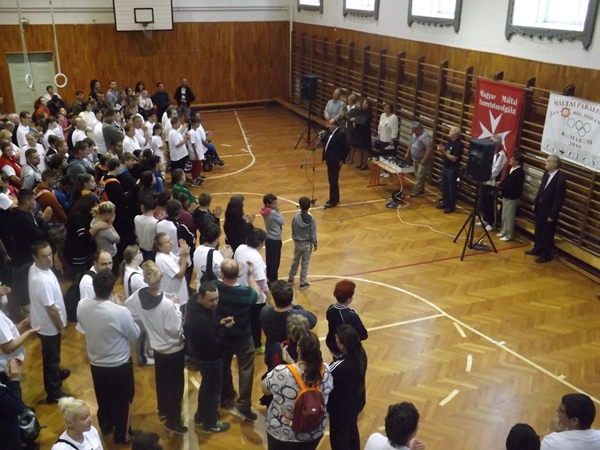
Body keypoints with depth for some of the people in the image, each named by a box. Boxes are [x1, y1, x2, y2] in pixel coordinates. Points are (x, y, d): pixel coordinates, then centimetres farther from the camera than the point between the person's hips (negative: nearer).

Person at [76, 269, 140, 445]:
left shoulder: (82, 305, -17)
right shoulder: (120, 312, -33)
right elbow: (135, 335, -14)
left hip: (96, 363, 5)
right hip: (119, 365, -5)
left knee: (103, 398, 28)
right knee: (122, 401, 19)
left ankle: (105, 426, 51)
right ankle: (122, 436, 36)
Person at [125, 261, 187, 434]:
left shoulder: (138, 296, -16)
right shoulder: (167, 304, -34)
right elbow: (175, 329, -26)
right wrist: (176, 307, -16)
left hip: (157, 346, 6)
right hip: (174, 348, -6)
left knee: (161, 379, 27)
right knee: (175, 384, 12)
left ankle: (163, 410, 47)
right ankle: (173, 421, 23)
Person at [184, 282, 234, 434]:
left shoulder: (196, 306, -10)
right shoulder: (201, 320, -40)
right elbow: (214, 344, -30)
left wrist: (219, 323, -9)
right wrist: (225, 328, -23)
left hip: (202, 355, 9)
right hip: (210, 359, -9)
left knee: (207, 386, 29)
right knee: (213, 389, 15)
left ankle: (200, 416, 50)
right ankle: (210, 424, 37)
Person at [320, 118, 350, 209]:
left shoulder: (340, 135, -18)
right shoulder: (329, 133, 8)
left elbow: (347, 147, -18)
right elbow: (325, 143, 16)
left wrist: (342, 159, -15)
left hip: (335, 162, -9)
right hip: (330, 161, 9)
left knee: (333, 181, -3)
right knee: (332, 181, 17)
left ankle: (333, 201, 5)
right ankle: (335, 199, 28)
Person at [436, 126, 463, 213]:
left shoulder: (458, 144, -20)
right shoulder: (449, 141, 7)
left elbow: (454, 158, -24)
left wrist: (444, 152, -23)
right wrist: (441, 150, -7)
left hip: (452, 169, -9)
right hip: (445, 167, 9)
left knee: (451, 188, 1)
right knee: (444, 186, 17)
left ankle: (451, 206, 10)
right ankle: (445, 203, 30)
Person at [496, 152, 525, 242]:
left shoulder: (519, 172, -21)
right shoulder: (512, 169, 7)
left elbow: (510, 185, -24)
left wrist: (501, 184, -11)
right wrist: (501, 183, -1)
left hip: (512, 197, -9)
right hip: (507, 195, 9)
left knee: (509, 216, 0)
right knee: (504, 215, 18)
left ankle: (509, 235, 10)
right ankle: (503, 232, 31)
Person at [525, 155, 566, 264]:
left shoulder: (560, 178, -23)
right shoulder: (547, 173, 1)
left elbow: (559, 198, -20)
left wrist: (552, 215, -18)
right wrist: (535, 203, 13)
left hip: (549, 211, -8)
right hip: (540, 208, 8)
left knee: (547, 233, 7)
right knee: (539, 230, 21)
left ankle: (546, 255, 21)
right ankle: (537, 249, 38)